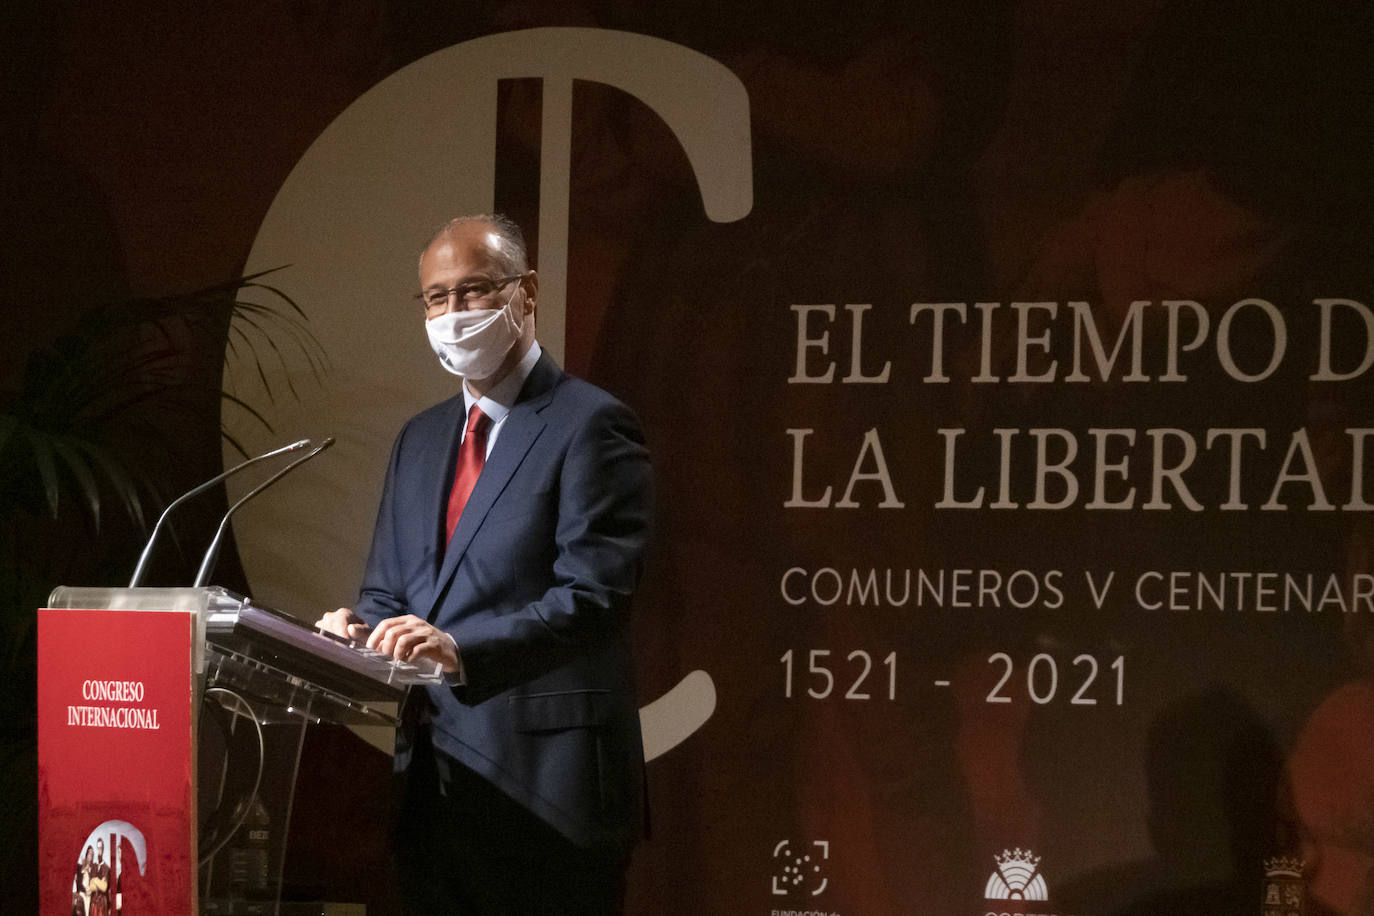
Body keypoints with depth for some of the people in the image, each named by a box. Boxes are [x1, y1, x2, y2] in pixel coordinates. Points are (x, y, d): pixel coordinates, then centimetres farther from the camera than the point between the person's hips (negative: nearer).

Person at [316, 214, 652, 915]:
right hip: (433, 779, 7)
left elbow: (592, 596, -17)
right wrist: (361, 629, -4)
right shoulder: (421, 438, 18)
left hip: (546, 778, -7)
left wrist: (461, 649, -29)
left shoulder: (590, 425, -7)